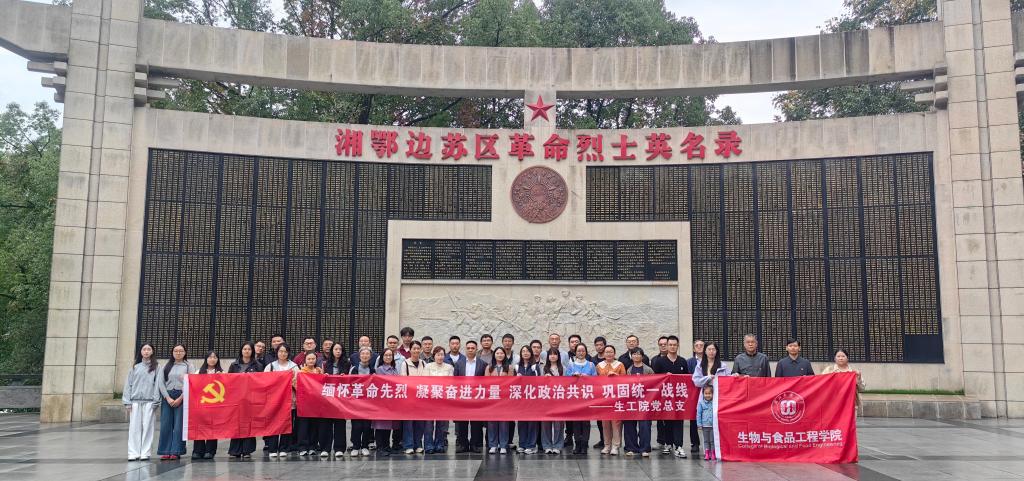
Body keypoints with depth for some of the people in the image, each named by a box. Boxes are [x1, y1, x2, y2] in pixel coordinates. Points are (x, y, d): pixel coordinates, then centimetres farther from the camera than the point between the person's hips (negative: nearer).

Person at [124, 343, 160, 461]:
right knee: (134, 427, 0)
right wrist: (127, 402, 2)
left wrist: (156, 401, -6)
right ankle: (133, 453, 2)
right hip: (135, 401, 2)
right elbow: (128, 384, 9)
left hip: (149, 401, -2)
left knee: (147, 427, -2)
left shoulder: (155, 367, 6)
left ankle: (145, 453, 2)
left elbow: (157, 384, 1)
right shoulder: (135, 367, 12)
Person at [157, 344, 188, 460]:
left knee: (179, 425, -5)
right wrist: (168, 398, -6)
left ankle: (176, 452, -2)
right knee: (165, 425, -1)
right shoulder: (166, 366, 13)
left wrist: (180, 398, -10)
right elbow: (160, 383, 4)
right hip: (167, 397, 2)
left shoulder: (188, 366, 6)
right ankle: (166, 452, 4)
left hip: (182, 397, -2)